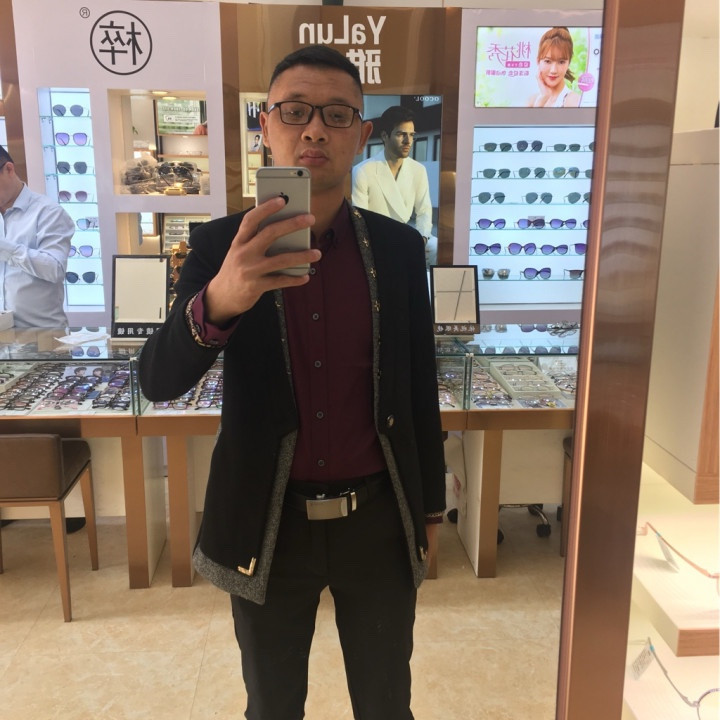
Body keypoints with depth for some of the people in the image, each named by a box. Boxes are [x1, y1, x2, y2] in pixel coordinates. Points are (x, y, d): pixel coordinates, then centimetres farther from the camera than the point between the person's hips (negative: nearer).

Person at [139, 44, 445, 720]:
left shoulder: (399, 248, -3)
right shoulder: (220, 245, -7)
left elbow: (419, 384, 3)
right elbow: (158, 379, -18)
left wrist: (429, 505, 9)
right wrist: (217, 301, -39)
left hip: (378, 519, 1)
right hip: (267, 523, 0)